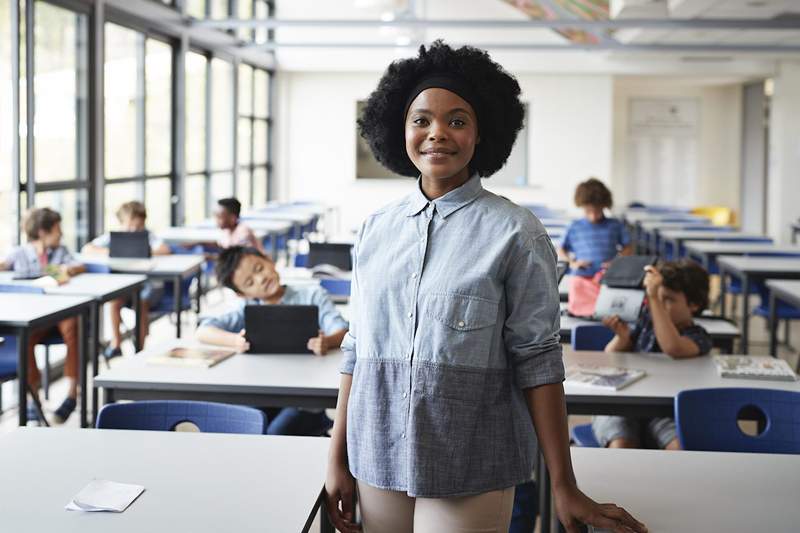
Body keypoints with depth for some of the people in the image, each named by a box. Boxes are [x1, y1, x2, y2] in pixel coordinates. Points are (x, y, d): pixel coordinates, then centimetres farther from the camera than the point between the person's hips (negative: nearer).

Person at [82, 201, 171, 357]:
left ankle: (140, 347, -13)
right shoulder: (113, 236, -4)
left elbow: (165, 250, -27)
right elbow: (86, 249, -10)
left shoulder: (147, 235, -10)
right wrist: (108, 252, -26)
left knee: (141, 302, -29)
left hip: (150, 284, -2)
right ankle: (115, 343, -7)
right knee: (114, 300, -25)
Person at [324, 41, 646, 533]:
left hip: (470, 472, -4)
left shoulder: (515, 232, -7)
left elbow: (537, 361, -8)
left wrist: (565, 488, -9)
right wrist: (338, 460, 9)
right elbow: (357, 349, 9)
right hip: (378, 462, 4)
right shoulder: (376, 229, 5)